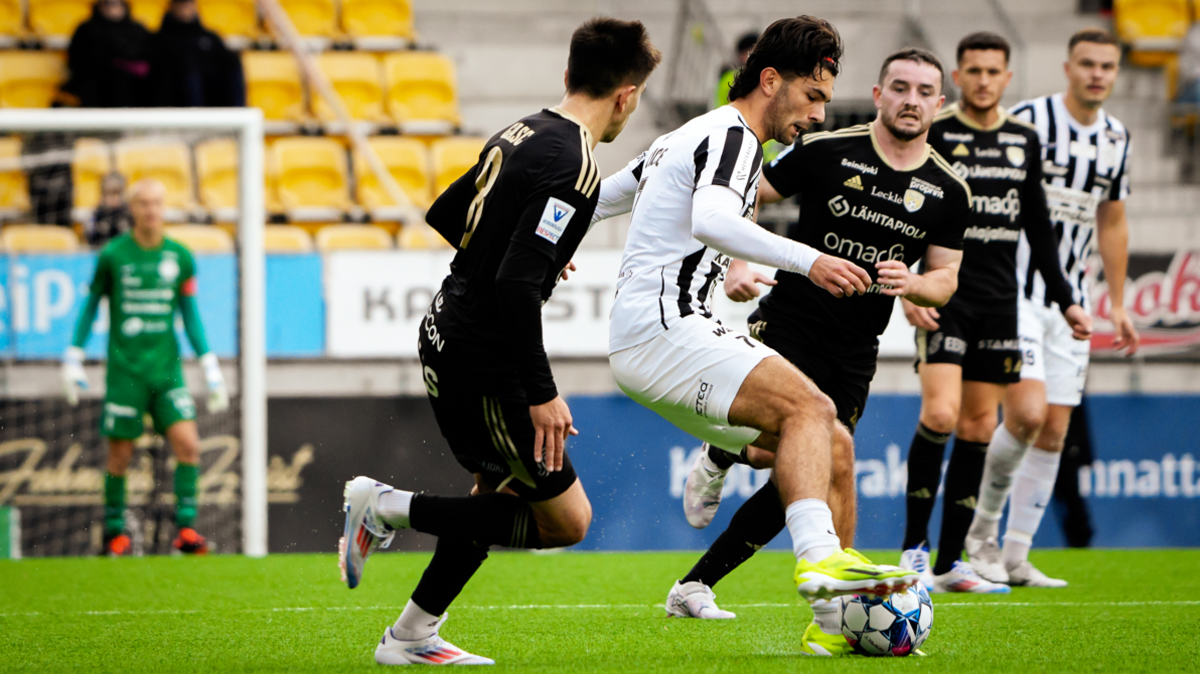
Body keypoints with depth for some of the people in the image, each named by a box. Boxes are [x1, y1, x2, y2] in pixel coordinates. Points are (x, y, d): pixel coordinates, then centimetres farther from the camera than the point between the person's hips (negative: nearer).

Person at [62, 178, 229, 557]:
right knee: (120, 457, 0)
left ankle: (186, 527, -7)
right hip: (124, 369, -2)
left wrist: (211, 369, 7)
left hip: (167, 369, 2)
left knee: (188, 444, -13)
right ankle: (115, 531, 16)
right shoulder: (112, 255, -3)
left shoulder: (179, 257, 3)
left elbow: (191, 316, 10)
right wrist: (73, 359, 4)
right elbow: (91, 306, 7)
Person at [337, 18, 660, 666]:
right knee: (565, 520, 0)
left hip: (445, 335, 9)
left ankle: (411, 636, 22)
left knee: (500, 491, 22)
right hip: (483, 362, -9)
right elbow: (516, 283, -28)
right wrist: (542, 394, -24)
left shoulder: (521, 133, 7)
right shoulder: (573, 166, -20)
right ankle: (390, 507, -4)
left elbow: (445, 215, 21)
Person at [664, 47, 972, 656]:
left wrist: (912, 284, -13)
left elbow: (945, 279, 10)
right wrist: (737, 265, -14)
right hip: (787, 324, -4)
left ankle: (696, 586, 14)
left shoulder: (948, 192, 5)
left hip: (853, 351, 4)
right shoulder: (825, 151, -4)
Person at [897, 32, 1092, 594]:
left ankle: (950, 561, 8)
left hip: (999, 302, 5)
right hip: (944, 295, -5)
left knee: (978, 427, 3)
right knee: (940, 414, -18)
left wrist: (1065, 299, 16)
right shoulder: (932, 136, -3)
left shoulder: (1024, 140, 11)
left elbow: (1038, 228, 19)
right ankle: (913, 547, -5)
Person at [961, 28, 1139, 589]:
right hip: (1013, 292, -6)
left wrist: (1117, 304, 19)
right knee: (1027, 414, -19)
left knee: (1053, 433, 3)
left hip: (1069, 300, 6)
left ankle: (1016, 556, 10)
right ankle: (983, 526, 3)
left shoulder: (1117, 138, 10)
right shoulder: (1027, 121, -10)